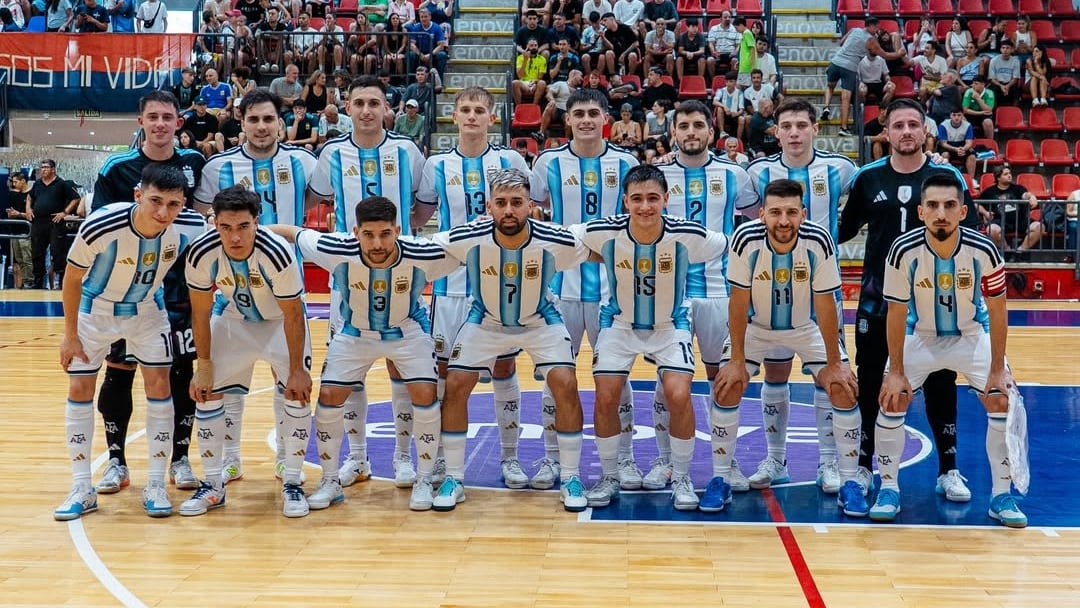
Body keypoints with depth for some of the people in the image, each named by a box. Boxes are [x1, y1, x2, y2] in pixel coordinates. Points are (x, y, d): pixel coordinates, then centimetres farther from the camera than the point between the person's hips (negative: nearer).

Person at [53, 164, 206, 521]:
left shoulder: (191, 228, -28)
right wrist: (70, 334, -10)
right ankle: (82, 489, 10)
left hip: (147, 310, 1)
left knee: (159, 383, -6)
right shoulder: (100, 227, -35)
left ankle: (156, 485, 5)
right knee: (80, 389, 0)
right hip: (94, 309, -1)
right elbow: (72, 278, -16)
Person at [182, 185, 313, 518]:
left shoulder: (277, 253, -36)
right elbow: (200, 312, -12)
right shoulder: (202, 252, -28)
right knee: (206, 391, -3)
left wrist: (297, 370, -17)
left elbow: (293, 315, -22)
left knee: (297, 393, -13)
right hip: (231, 317, 3)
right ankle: (213, 485, 12)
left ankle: (292, 484, 3)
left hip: (280, 320, -2)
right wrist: (203, 366, -9)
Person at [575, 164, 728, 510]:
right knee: (605, 398, -8)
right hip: (619, 323, 1)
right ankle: (609, 477, 16)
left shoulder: (689, 236, -25)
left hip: (670, 325, -1)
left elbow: (734, 249, -6)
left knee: (679, 395, -17)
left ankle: (681, 478, 5)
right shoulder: (604, 232, -24)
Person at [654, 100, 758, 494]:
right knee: (667, 376, 2)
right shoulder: (656, 175, 4)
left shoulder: (733, 175, 4)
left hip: (720, 289, 1)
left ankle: (724, 461, 20)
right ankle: (666, 461, 14)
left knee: (722, 375, 8)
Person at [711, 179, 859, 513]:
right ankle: (720, 479, 2)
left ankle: (849, 481, 4)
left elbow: (825, 304, -18)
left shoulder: (818, 241, -27)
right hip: (755, 326, 0)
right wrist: (737, 360, -16)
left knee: (844, 389, -12)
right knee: (726, 387, -14)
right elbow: (739, 301, -17)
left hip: (808, 328, 0)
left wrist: (834, 364, -14)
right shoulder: (746, 238, -27)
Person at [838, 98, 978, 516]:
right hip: (877, 298, 1)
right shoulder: (867, 177, 2)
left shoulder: (947, 176, -1)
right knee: (869, 384, 5)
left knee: (939, 384, 7)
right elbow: (843, 230, 11)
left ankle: (948, 470, 21)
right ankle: (862, 469, 17)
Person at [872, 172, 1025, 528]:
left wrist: (997, 369, -12)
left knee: (1003, 402, -10)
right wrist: (896, 371, -14)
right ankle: (888, 489, 6)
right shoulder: (904, 251, -26)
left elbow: (997, 311, -13)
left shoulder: (984, 251, -25)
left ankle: (1001, 496, 5)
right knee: (892, 401, -11)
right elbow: (897, 314, -15)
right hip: (920, 336, 0)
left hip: (973, 335, 0)